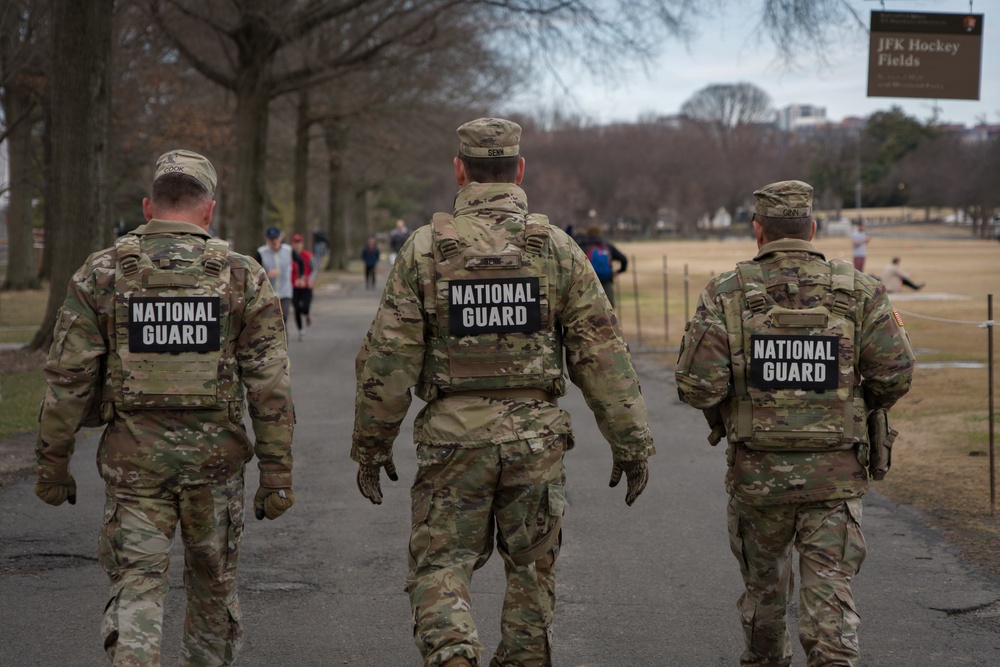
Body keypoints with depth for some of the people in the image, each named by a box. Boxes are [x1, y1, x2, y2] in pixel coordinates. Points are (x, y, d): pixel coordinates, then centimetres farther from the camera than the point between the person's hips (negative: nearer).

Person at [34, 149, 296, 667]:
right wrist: (276, 473, 0)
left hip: (134, 458, -1)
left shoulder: (101, 274, -1)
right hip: (215, 455, 1)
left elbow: (68, 378, -3)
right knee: (213, 584, 19)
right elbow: (270, 387, -4)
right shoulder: (242, 277, -1)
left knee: (136, 589, 2)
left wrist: (52, 462, 5)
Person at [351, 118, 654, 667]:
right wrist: (630, 442, 4)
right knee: (531, 572, 14)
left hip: (452, 436, -1)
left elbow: (388, 358, -4)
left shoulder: (425, 248, -3)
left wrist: (370, 445, 5)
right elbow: (601, 354, -2)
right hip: (536, 436, 1)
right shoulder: (558, 249, -1)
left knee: (440, 568, 5)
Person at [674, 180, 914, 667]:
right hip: (836, 473, -1)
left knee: (763, 576, 22)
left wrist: (721, 412, 10)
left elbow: (697, 385, -12)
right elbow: (895, 372, -6)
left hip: (757, 471, 1)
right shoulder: (859, 292, -3)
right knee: (829, 589, 0)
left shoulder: (726, 294, -6)